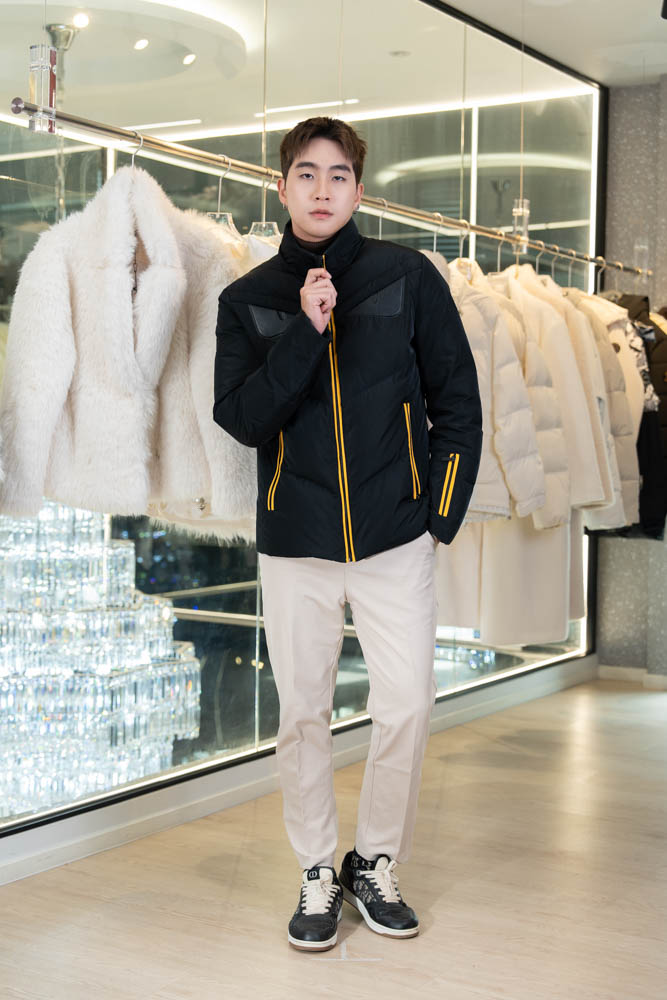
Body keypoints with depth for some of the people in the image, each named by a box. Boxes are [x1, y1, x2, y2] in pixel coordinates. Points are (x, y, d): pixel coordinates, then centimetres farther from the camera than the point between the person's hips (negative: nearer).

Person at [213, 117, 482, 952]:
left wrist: (442, 515, -1)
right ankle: (317, 874, 23)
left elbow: (457, 400, 4)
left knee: (405, 710, -2)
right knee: (302, 714, 5)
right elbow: (238, 417, -7)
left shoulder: (407, 278, 1)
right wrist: (307, 332, -16)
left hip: (395, 537, -1)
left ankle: (377, 865, 20)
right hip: (295, 541, 1)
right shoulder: (249, 300, 5)